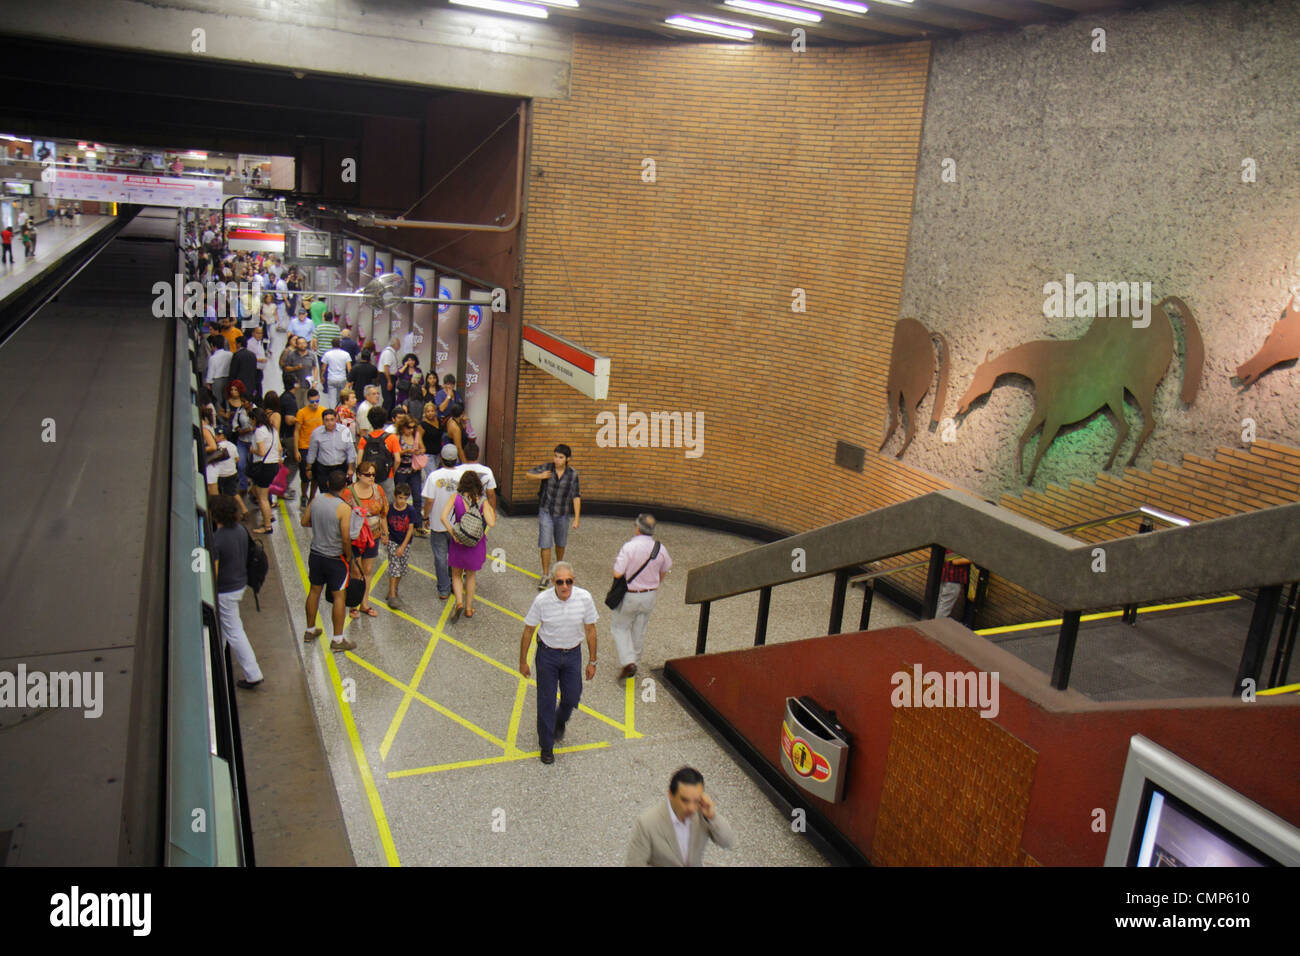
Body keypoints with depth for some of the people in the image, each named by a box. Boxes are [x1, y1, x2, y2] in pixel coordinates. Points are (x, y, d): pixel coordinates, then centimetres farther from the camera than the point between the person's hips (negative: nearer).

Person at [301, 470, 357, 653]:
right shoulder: (343, 508, -21)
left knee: (314, 591, 20)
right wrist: (348, 556, -7)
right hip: (335, 558, -6)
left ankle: (309, 631, 34)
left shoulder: (314, 503, -4)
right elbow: (346, 538, -21)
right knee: (339, 597, 4)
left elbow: (304, 522, 12)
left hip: (315, 554, 6)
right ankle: (338, 640, 9)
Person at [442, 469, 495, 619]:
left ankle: (459, 602, -2)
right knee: (471, 575, 20)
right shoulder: (482, 501, -10)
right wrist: (492, 512, 1)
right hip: (476, 543, 1)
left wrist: (453, 534, -14)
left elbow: (444, 517, -19)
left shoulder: (456, 497, -10)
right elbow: (491, 523, -18)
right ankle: (469, 608, 28)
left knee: (456, 575, 19)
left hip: (459, 542, -1)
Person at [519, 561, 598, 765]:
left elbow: (590, 630, -4)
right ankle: (546, 746, 27)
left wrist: (592, 661, 1)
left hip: (573, 654, 2)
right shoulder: (542, 600, -22)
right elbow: (528, 630, -8)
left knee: (572, 698, 11)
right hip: (547, 654, -2)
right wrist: (523, 661, -1)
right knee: (546, 701, 6)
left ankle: (560, 721, 48)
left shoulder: (584, 598, -17)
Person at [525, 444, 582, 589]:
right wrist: (540, 476, -17)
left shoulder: (572, 474, -10)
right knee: (545, 544, -6)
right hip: (545, 512, -1)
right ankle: (546, 576, 3)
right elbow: (528, 473, 5)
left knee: (560, 544, 19)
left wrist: (576, 518, -11)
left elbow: (576, 497, -8)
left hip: (562, 514, 1)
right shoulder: (547, 468, -10)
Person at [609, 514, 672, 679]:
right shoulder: (660, 548, -6)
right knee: (639, 630, 20)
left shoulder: (629, 547, -23)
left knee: (619, 626, 13)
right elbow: (664, 570, 11)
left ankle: (628, 662, -1)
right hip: (649, 596, 5)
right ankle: (634, 661, 33)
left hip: (629, 596, -4)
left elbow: (617, 573, -25)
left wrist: (617, 563, -2)